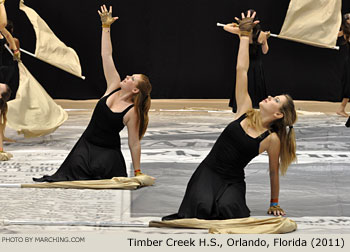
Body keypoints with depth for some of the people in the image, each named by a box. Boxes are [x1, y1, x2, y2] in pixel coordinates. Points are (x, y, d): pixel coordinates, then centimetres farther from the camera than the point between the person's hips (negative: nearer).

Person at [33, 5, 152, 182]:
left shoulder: (132, 112, -13)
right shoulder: (114, 87, 1)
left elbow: (134, 143, -9)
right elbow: (106, 56, 0)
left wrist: (137, 172, -7)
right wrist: (106, 27, -3)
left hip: (108, 150, -4)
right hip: (87, 143, 4)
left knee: (101, 167, -28)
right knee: (77, 166, -17)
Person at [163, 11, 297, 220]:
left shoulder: (272, 139, -5)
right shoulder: (246, 112, 2)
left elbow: (274, 172, 7)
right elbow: (241, 69, 1)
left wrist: (274, 204, 14)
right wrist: (245, 35, 1)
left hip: (233, 181, -1)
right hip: (208, 171, 1)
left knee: (228, 208, -35)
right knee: (202, 207, -30)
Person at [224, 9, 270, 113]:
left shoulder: (241, 31, -9)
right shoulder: (262, 34, -5)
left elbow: (225, 27, 8)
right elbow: (265, 51, 8)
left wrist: (234, 25, 27)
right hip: (257, 68, 1)